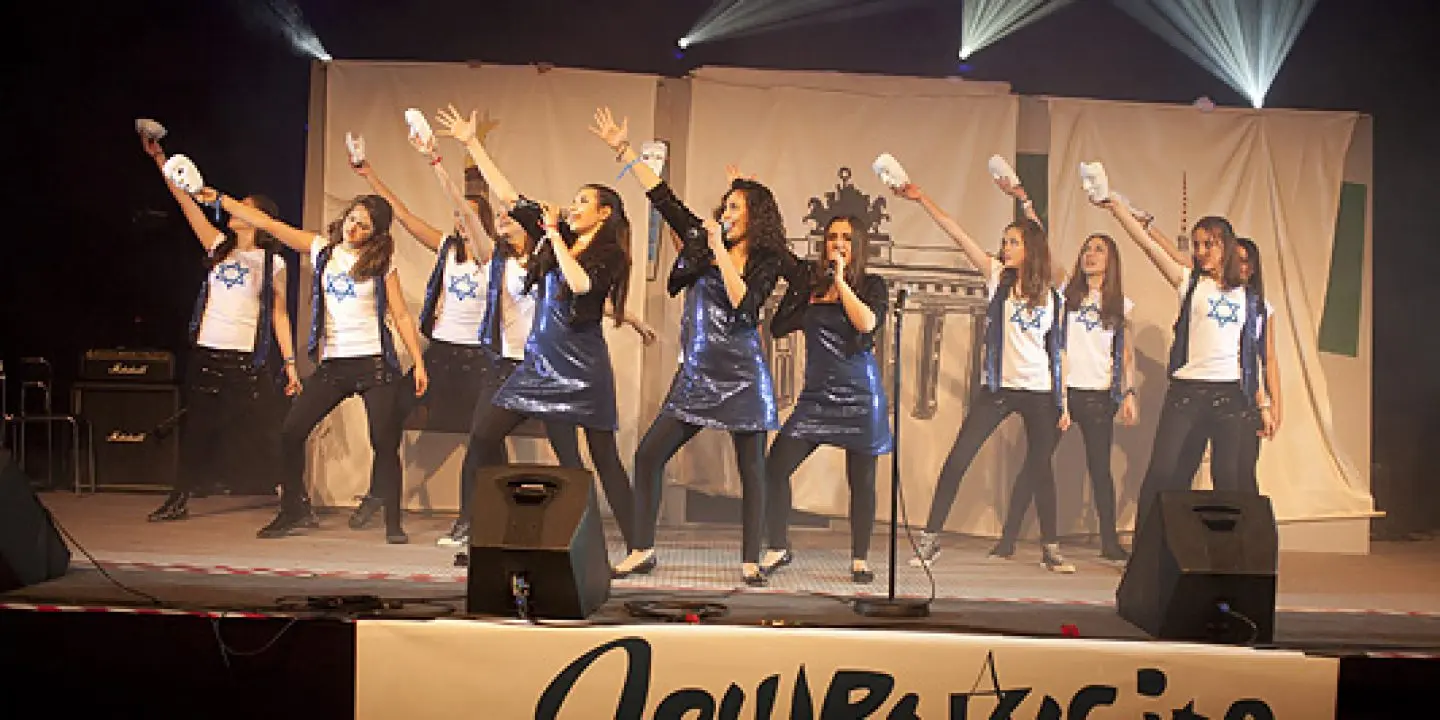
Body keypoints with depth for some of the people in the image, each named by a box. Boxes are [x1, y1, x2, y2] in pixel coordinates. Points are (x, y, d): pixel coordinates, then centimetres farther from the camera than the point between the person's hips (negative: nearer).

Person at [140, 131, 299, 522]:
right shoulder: (219, 246, 11)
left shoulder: (272, 262, 1)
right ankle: (179, 499, 24)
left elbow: (280, 315, 2)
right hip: (206, 354, 4)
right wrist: (159, 159, 4)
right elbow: (187, 201, 8)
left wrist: (290, 363, -3)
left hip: (247, 359, -4)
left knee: (262, 432, -7)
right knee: (196, 430, 12)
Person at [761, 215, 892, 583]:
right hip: (817, 391, 2)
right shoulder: (810, 283, 8)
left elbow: (866, 323, -19)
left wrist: (840, 281, -12)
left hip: (859, 390, -2)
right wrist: (811, 307, -6)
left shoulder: (872, 285, 2)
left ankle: (860, 559, 17)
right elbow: (778, 327, 3)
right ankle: (779, 547, 8)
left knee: (861, 478, 3)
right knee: (776, 466, -7)